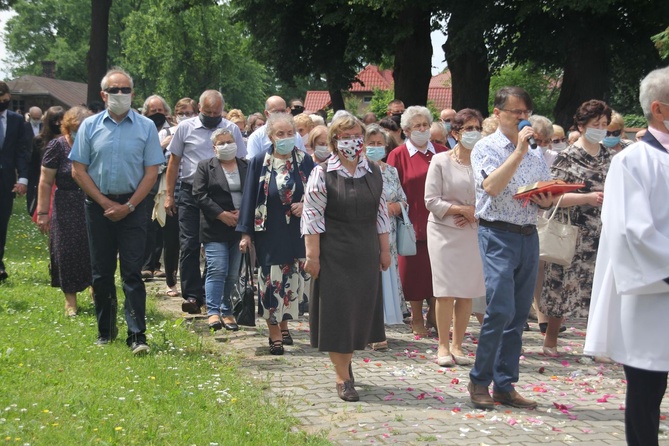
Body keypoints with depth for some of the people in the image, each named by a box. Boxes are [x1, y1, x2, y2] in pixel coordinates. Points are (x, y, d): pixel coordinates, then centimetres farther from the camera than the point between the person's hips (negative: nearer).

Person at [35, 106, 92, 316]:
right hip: (66, 210, -2)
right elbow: (45, 182, -6)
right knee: (67, 252, 2)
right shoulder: (57, 147, -6)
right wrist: (42, 212, -8)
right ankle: (70, 300, 13)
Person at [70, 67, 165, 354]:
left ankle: (137, 336, -7)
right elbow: (78, 170, 2)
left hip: (132, 206, -2)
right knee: (101, 272, 8)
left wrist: (128, 206, -9)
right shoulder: (90, 126, 4)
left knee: (132, 272, -6)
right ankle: (105, 331, 21)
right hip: (98, 205, 2)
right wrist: (105, 203, -6)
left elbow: (151, 172, 0)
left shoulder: (146, 127, 2)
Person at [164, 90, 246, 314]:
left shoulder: (231, 130, 5)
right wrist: (169, 195, 4)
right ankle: (191, 295, 0)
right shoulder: (185, 128, 4)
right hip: (191, 193, 0)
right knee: (189, 245, -4)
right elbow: (174, 163, 8)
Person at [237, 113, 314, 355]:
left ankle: (283, 325, 25)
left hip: (297, 232, 2)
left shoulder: (305, 161, 2)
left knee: (293, 278, 6)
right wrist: (246, 233, -3)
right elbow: (249, 198, 0)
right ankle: (274, 334, 6)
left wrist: (305, 205, -12)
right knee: (271, 279, -2)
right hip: (270, 232, -2)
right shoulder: (259, 162, -1)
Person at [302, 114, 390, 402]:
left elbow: (381, 213, 14)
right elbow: (312, 215, -9)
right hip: (334, 255, -5)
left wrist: (384, 249, 11)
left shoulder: (373, 173, 9)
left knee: (360, 309, 9)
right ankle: (342, 377, 4)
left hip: (366, 254, 5)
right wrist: (312, 255, -13)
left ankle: (345, 363, 27)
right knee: (337, 311, -2)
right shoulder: (322, 173, -6)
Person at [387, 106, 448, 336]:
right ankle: (417, 318, 16)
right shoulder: (398, 155, 0)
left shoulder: (442, 153, 9)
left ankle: (434, 312, 20)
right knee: (414, 270, 4)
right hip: (413, 222, -2)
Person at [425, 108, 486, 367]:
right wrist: (462, 209, -14)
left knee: (468, 292, 3)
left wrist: (477, 212, -14)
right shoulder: (440, 161, -2)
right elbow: (432, 201, -6)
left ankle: (457, 345, 13)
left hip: (474, 232, 2)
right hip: (444, 231, -2)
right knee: (446, 291, -4)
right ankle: (443, 346, 5)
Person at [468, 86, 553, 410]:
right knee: (500, 310, -14)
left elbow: (548, 196, 18)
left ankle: (505, 385, 14)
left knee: (519, 315, 7)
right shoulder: (486, 148, -2)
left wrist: (546, 200, -6)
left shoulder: (536, 153, 15)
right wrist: (519, 150, -19)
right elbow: (492, 186, -19)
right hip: (497, 234, -6)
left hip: (529, 235, 6)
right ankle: (479, 381, -1)